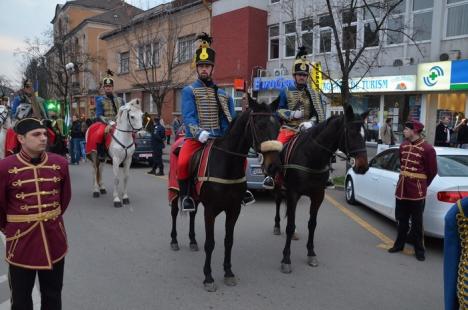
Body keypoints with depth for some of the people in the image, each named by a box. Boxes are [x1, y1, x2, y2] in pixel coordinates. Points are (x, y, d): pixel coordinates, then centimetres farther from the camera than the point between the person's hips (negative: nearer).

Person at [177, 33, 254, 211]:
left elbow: (230, 118, 12)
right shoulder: (189, 91, 4)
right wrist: (199, 133, -26)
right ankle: (186, 195, -5)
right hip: (196, 138, -4)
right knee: (183, 162, -28)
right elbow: (188, 116, -9)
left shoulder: (222, 94, 16)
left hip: (219, 138, 4)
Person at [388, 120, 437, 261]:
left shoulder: (427, 149, -14)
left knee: (417, 223, 4)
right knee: (401, 220, 17)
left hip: (417, 192, -6)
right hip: (401, 189, 6)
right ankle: (399, 244, 32)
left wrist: (422, 185, 8)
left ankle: (419, 250, 18)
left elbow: (432, 171, -4)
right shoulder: (403, 145, 6)